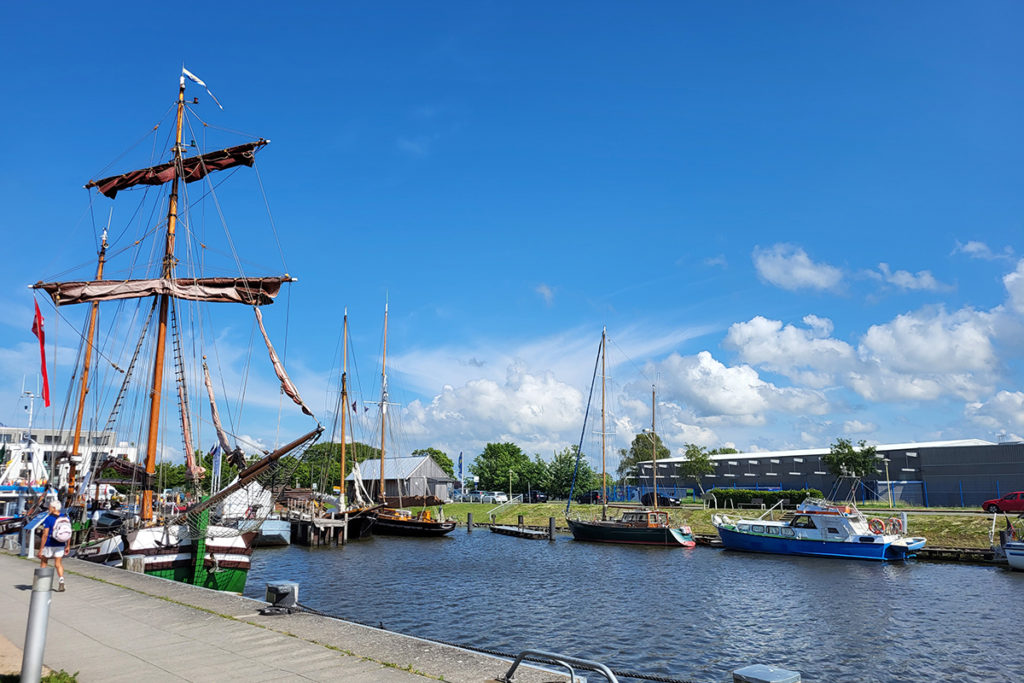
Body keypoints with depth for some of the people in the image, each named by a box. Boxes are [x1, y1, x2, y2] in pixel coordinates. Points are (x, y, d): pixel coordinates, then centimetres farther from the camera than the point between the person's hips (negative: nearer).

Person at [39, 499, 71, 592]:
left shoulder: (48, 519, -16)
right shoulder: (66, 517, 0)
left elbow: (45, 535, -18)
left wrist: (40, 549, -13)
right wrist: (68, 546, 12)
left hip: (49, 545, -4)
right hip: (60, 545, 4)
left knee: (43, 561, 19)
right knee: (58, 564, 8)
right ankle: (61, 580, -14)